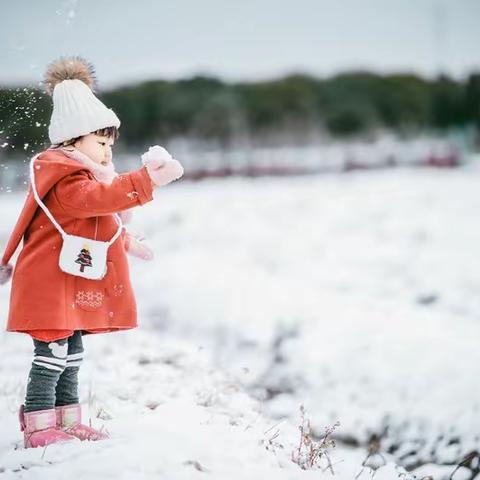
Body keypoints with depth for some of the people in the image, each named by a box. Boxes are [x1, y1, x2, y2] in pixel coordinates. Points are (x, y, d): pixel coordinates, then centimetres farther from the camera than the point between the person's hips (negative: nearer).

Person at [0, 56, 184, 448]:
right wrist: (147, 181, -46)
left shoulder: (83, 176, 20)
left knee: (71, 356, 15)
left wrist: (126, 242, 32)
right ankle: (39, 427, -5)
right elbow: (96, 197, -38)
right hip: (51, 287, -11)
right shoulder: (66, 180, -17)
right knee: (51, 355, -9)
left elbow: (101, 223, 33)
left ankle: (67, 421, 23)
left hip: (72, 289, 11)